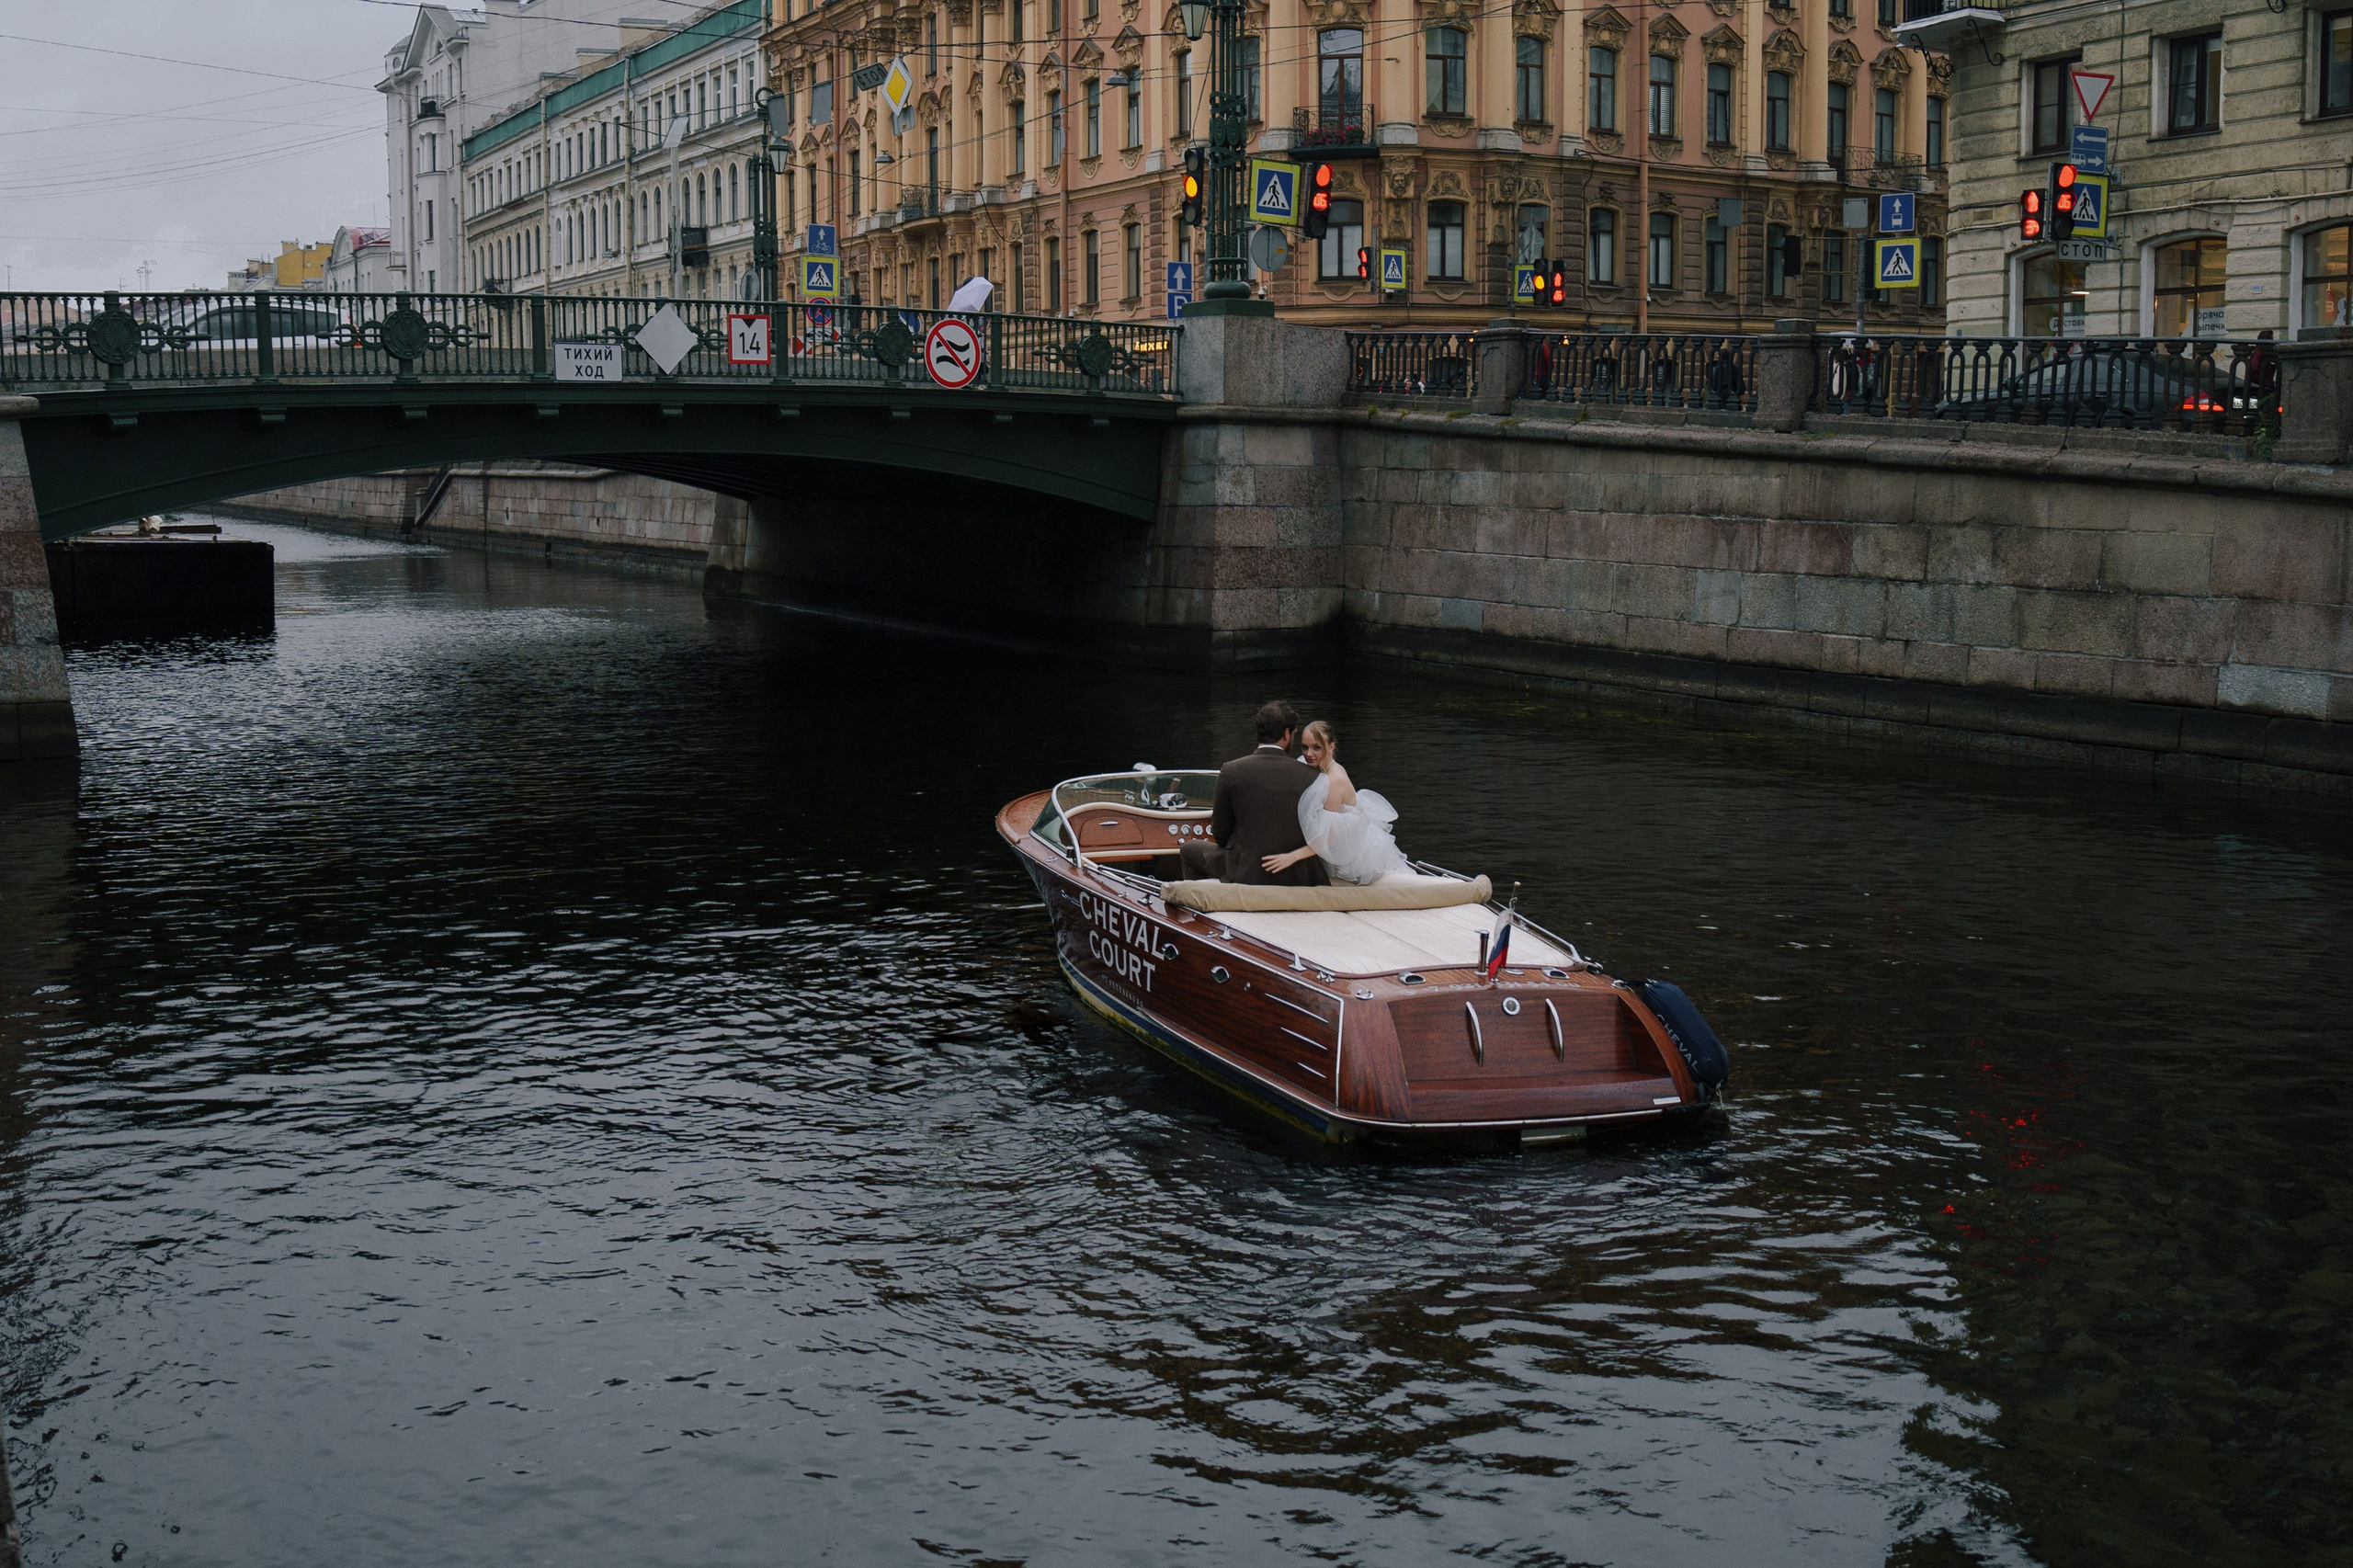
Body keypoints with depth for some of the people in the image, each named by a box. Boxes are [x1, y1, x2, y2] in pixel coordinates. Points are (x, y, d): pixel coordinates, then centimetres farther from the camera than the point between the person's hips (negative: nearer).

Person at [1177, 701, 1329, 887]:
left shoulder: (1231, 771, -8)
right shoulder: (1311, 777, -6)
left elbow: (1220, 834, -1)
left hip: (1245, 873, -2)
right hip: (1297, 877, 2)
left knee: (1189, 850, 24)